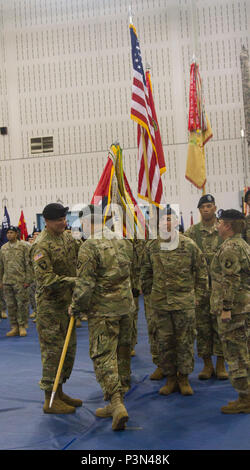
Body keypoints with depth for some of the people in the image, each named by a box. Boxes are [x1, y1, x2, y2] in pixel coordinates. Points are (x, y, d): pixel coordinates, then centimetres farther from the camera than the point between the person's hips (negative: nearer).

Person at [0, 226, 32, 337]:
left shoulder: (23, 246, -1)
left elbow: (28, 264, -3)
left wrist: (27, 280, -8)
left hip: (20, 281, -4)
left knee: (21, 304, -1)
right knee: (10, 305, 6)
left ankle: (22, 326, 9)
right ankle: (14, 327, 15)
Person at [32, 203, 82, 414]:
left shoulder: (67, 237, 8)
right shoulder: (42, 246, -19)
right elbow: (46, 279, -26)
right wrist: (74, 281, -28)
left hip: (67, 301, 9)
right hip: (50, 305, -9)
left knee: (69, 348, 14)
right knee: (53, 350, -4)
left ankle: (59, 392, 27)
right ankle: (50, 400, 6)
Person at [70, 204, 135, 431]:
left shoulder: (89, 246, -15)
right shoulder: (124, 242, 8)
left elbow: (85, 284, -17)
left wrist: (76, 307, -4)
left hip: (103, 310, -7)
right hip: (126, 306, 7)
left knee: (104, 356, -2)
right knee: (122, 353, 15)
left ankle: (117, 403, -12)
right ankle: (116, 402, 28)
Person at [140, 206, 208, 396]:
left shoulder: (189, 245, -3)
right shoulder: (151, 247, 4)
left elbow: (201, 272, 5)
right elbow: (146, 273, 15)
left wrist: (197, 295, 4)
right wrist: (149, 293, 11)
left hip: (185, 302, -2)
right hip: (160, 303, 2)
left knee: (185, 341, 4)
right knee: (165, 341, 7)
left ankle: (184, 378, 18)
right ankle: (171, 378, 20)